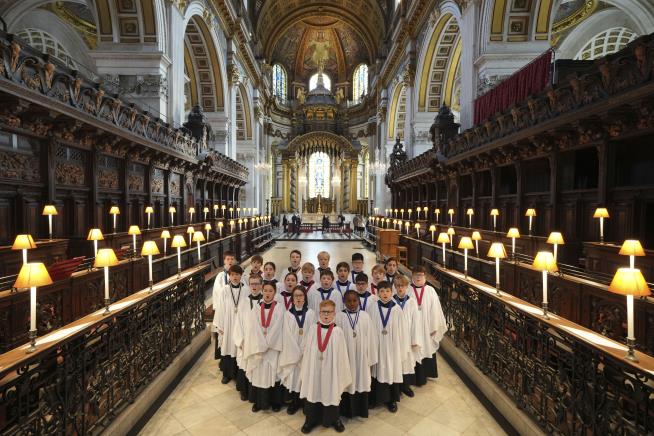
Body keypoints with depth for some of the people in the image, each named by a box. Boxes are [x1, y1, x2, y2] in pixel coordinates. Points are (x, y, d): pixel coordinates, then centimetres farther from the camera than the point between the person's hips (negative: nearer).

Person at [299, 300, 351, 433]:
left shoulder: (337, 331, -11)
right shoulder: (312, 329, -6)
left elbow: (341, 354, -5)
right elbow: (307, 350, 1)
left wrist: (342, 374, -2)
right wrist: (306, 370, 3)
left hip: (331, 369, -1)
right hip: (314, 368, 1)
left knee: (331, 393, 13)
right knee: (313, 392, 13)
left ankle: (333, 419, 38)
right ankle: (310, 420, 35)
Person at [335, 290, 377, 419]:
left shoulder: (365, 316, -6)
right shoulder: (339, 317, -10)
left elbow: (370, 337, 0)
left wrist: (370, 357, 2)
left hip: (361, 356, 1)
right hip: (345, 356, -1)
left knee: (361, 382, 14)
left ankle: (361, 410, 34)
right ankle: (347, 410, 30)